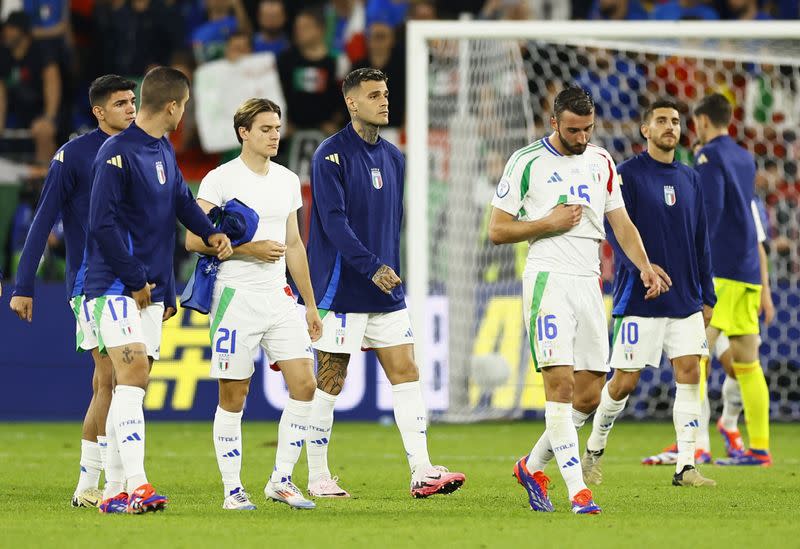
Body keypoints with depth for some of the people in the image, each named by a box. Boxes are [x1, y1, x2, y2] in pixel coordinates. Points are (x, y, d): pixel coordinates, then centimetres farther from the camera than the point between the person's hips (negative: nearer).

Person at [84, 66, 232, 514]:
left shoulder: (164, 151, 14)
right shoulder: (117, 154, -13)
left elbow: (182, 200, 18)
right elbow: (103, 223, -17)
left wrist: (211, 231, -3)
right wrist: (135, 280, -15)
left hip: (150, 289, 9)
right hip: (116, 287, -9)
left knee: (135, 385, 7)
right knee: (133, 372, -19)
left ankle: (114, 493, 10)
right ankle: (136, 484, -27)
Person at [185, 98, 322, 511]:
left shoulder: (288, 181, 13)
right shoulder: (221, 179, -6)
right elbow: (194, 240, -12)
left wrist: (310, 304, 18)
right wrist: (249, 249, -17)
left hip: (279, 298, 6)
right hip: (236, 298, -5)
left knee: (305, 384, -5)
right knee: (233, 396, -1)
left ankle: (281, 480, 4)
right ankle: (232, 489, 6)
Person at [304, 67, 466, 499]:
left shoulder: (393, 157, 14)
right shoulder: (332, 155, -9)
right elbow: (333, 220, -18)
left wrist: (392, 271, 17)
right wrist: (372, 268, -26)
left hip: (387, 294, 7)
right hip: (342, 292, -7)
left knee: (406, 374, -2)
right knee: (330, 381, -1)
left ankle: (421, 472, -6)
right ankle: (317, 478, 8)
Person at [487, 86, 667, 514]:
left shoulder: (600, 162, 13)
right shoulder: (526, 162, -2)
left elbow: (621, 222, 15)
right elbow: (497, 230, 0)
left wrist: (644, 266, -2)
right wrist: (550, 223, -10)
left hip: (589, 282, 6)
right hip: (548, 280, -6)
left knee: (588, 395, 3)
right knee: (560, 383, -16)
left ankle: (533, 467, 23)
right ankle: (577, 490, -18)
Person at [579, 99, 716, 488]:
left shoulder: (689, 179, 14)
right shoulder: (628, 175, -3)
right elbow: (617, 231, -11)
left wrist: (706, 296, 15)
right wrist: (642, 268, -26)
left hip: (686, 299, 5)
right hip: (640, 297, -5)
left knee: (689, 373, -6)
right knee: (625, 380, -2)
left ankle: (685, 467, -5)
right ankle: (594, 451, 20)